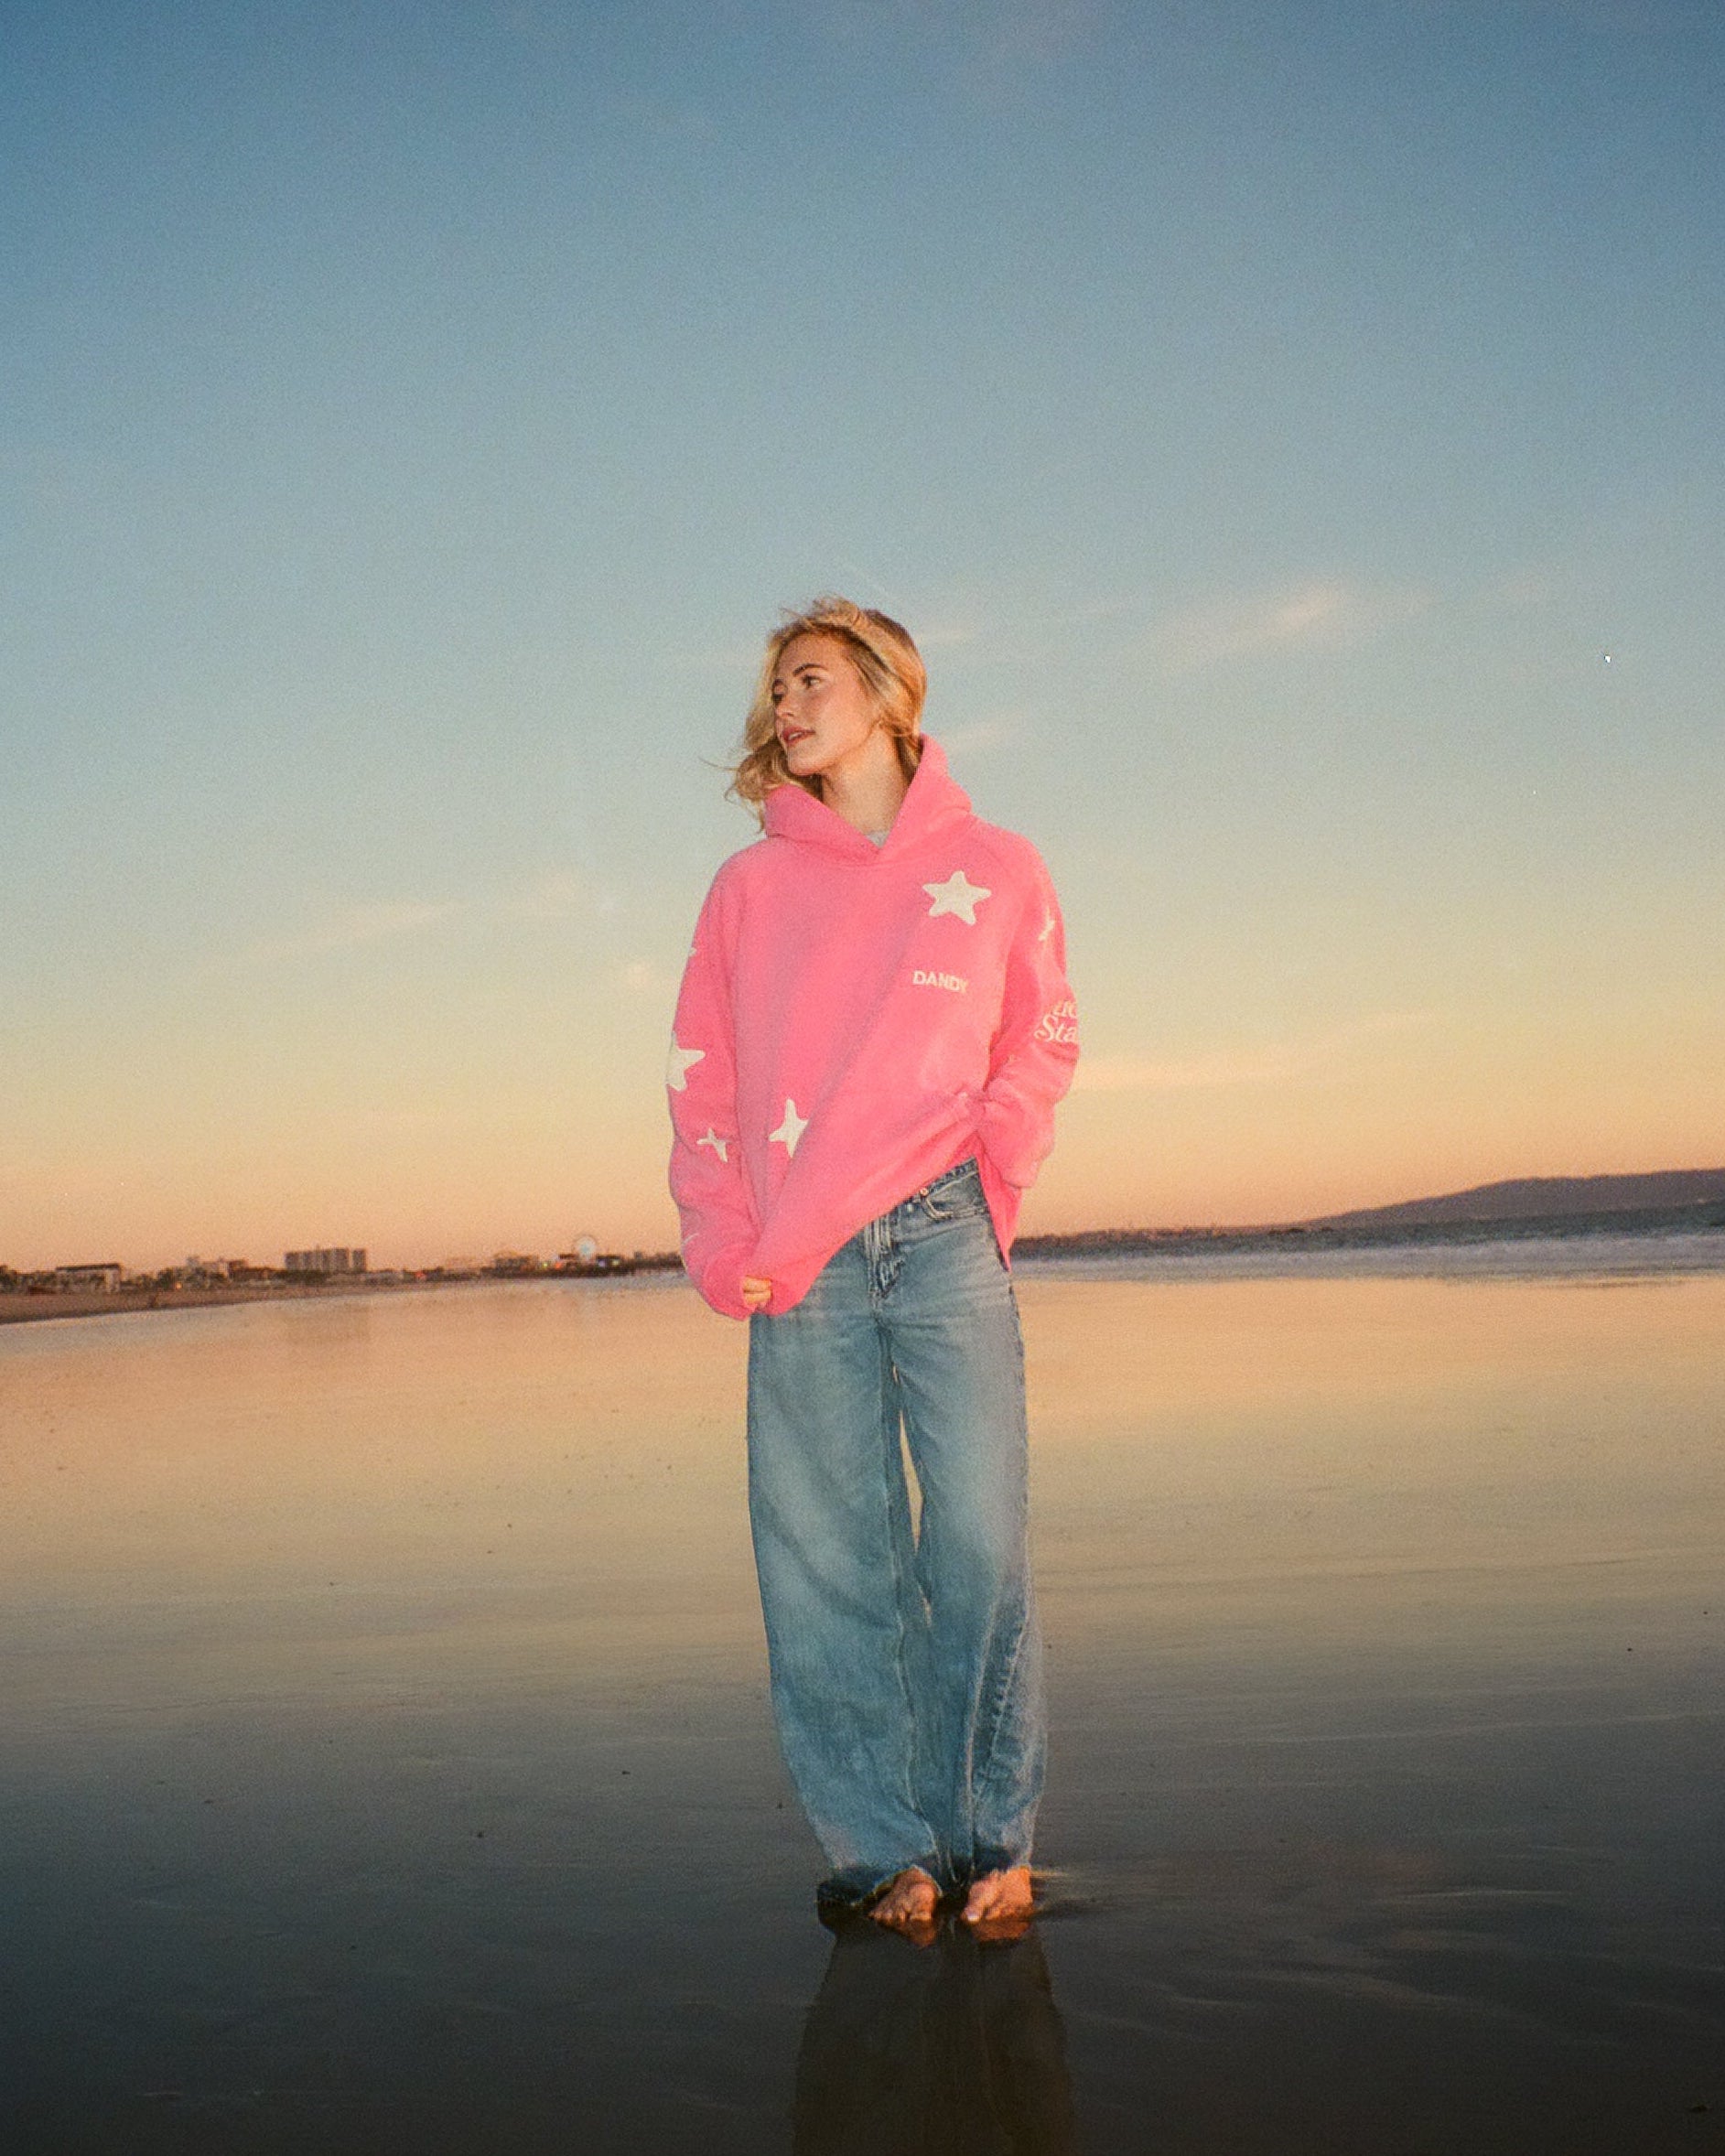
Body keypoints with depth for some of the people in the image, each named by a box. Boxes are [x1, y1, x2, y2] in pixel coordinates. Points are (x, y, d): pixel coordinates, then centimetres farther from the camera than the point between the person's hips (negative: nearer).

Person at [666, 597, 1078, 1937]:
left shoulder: (995, 869, 11)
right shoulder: (751, 886, 13)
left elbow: (1042, 1045, 16)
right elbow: (702, 1077, 10)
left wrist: (990, 1174, -1)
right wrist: (722, 1240, -2)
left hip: (947, 1238, -1)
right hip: (798, 1267, 1)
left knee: (980, 1544, -3)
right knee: (829, 1562, 0)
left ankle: (991, 1840, 9)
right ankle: (881, 1847, 8)